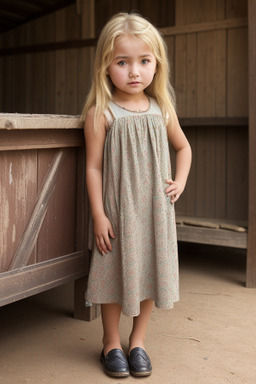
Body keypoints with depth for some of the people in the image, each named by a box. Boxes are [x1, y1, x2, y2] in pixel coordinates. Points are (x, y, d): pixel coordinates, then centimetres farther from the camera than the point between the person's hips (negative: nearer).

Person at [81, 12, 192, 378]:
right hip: (117, 210, -3)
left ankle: (138, 341, 30)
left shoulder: (162, 109, 3)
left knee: (150, 273, 11)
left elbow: (183, 147, 18)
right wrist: (98, 215, -12)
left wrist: (180, 182, 5)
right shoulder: (100, 114, -9)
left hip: (155, 210, 4)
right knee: (116, 276, 7)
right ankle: (111, 343, 28)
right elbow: (93, 167, -9)